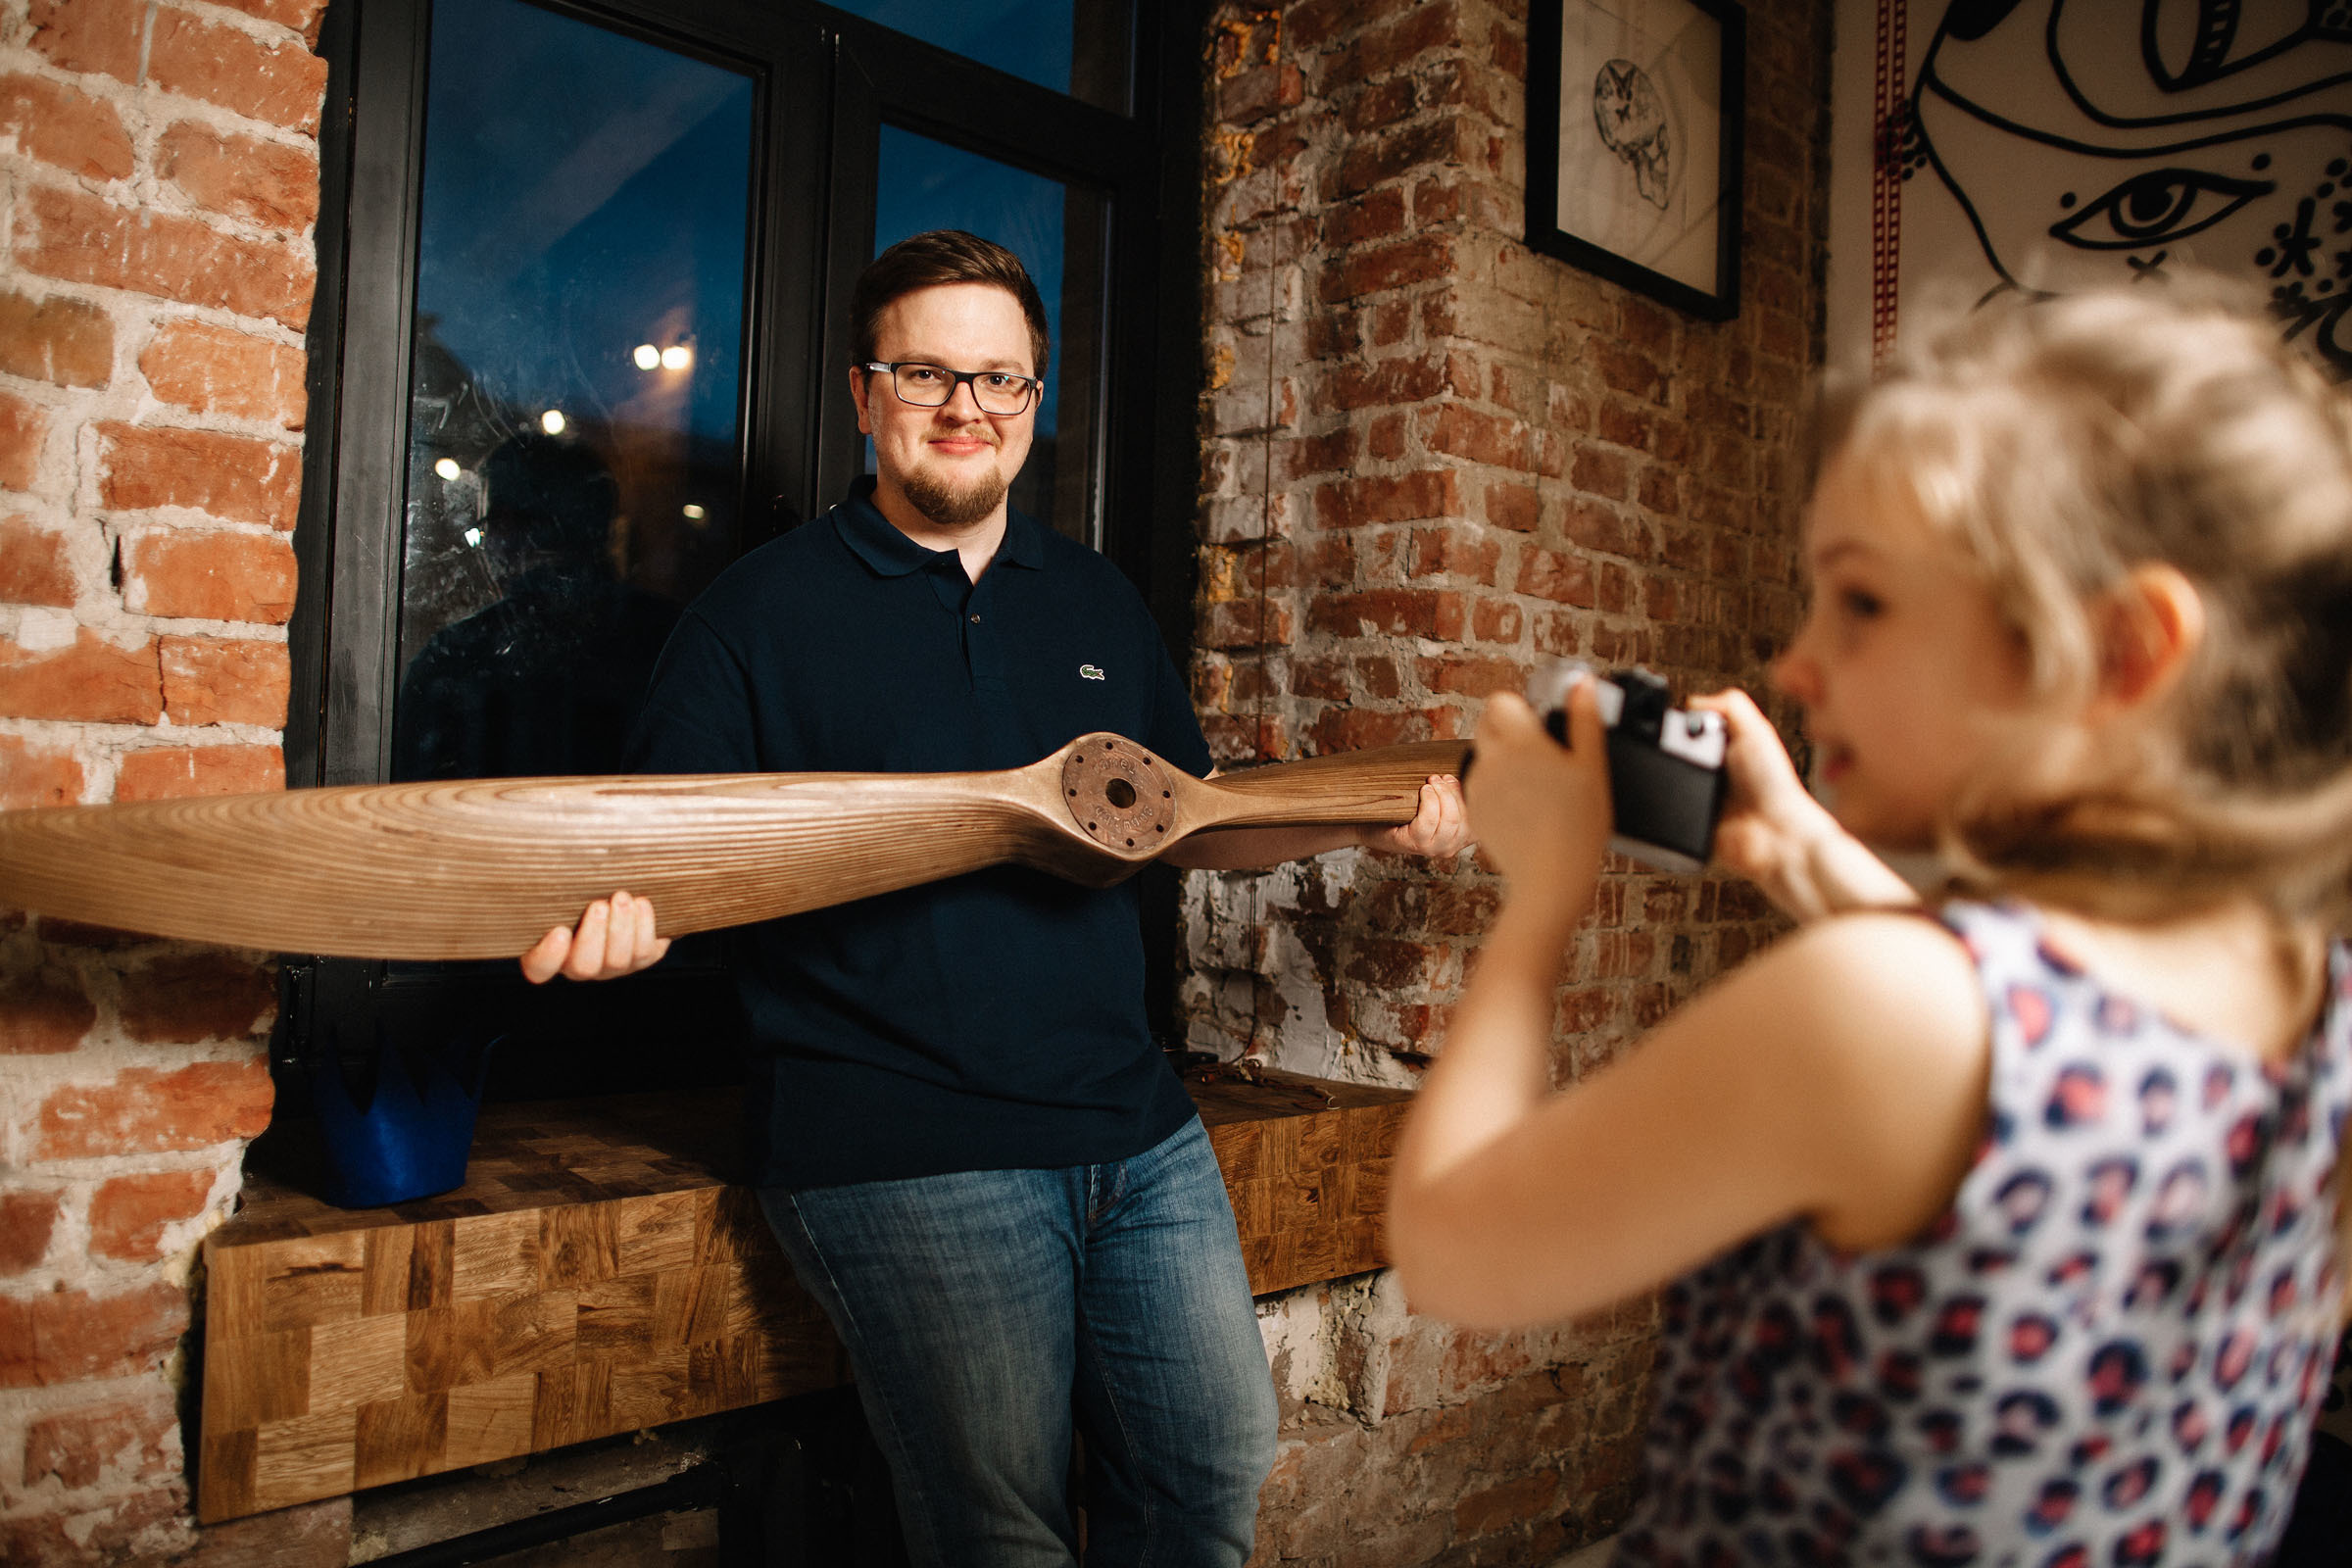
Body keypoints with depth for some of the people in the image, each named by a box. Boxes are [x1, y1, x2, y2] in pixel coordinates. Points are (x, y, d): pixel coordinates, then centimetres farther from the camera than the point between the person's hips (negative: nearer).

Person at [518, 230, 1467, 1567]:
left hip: (1137, 1126, 6)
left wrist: (1371, 816, 5)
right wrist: (615, 917, -24)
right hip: (900, 1148, -5)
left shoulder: (1101, 603, 14)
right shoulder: (761, 611, -1)